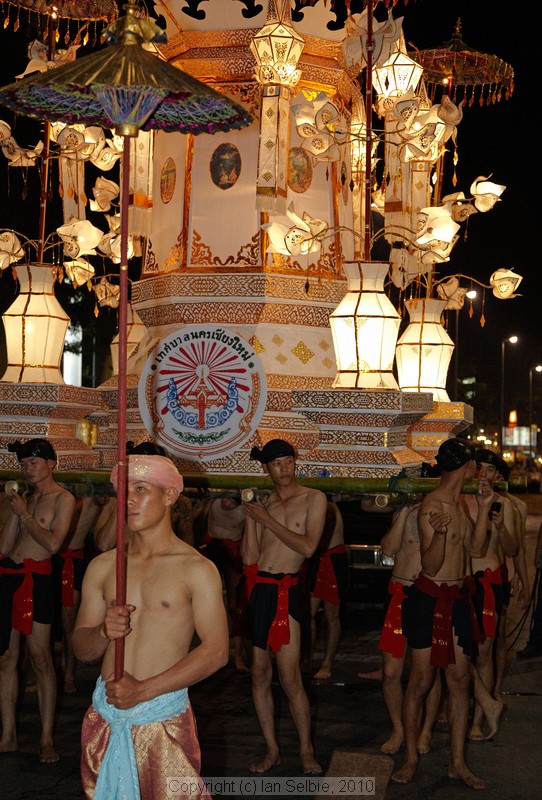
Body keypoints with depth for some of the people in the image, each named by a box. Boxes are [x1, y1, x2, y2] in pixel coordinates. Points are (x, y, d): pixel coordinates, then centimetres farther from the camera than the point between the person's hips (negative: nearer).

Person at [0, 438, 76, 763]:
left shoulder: (63, 499, -1)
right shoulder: (26, 498, 17)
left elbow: (53, 543, -14)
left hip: (34, 577, -6)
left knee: (40, 659, -3)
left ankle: (47, 740, 5)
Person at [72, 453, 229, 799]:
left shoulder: (197, 569, -6)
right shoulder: (102, 566, 7)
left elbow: (216, 651, -12)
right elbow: (81, 648, 10)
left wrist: (143, 691, -15)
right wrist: (104, 631, -13)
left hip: (163, 718, -4)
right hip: (104, 718, 4)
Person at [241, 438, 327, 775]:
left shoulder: (314, 499, 1)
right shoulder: (263, 505, 12)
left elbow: (308, 547, -11)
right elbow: (250, 557, 5)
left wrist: (267, 520, -8)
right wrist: (250, 515, -3)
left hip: (284, 589, -4)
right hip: (257, 587, 4)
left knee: (290, 677, -6)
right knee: (260, 674, 9)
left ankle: (307, 750, 10)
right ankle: (272, 749, 20)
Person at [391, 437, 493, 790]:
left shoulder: (459, 502, 11)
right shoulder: (432, 506, -17)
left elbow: (474, 548, 8)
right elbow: (430, 566, -19)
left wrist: (483, 508, 3)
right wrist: (439, 533, -37)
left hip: (458, 598, 8)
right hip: (430, 599, -8)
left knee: (460, 681, 9)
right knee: (421, 682, 2)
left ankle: (458, 762, 19)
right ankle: (411, 757, 17)